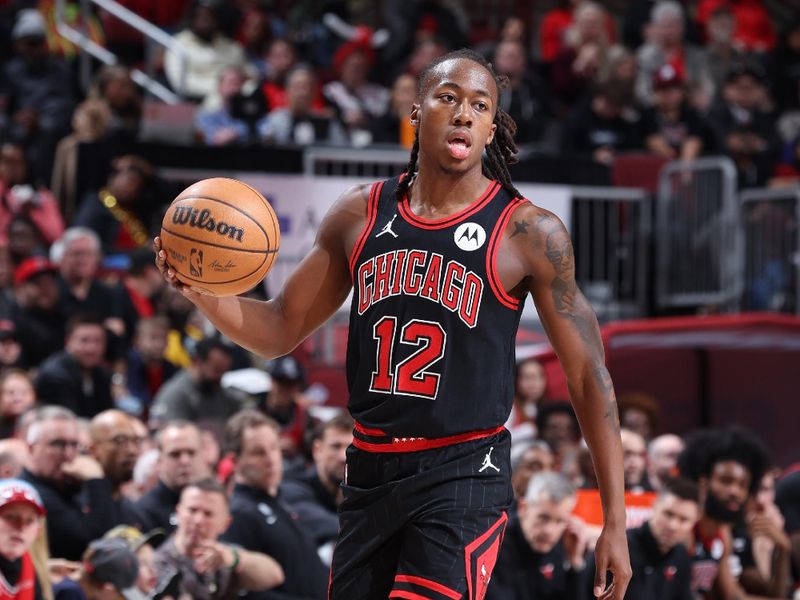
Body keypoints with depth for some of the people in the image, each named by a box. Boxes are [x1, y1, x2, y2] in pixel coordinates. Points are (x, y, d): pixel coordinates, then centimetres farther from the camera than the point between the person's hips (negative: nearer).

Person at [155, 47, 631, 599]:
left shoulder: (529, 233, -6)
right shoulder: (360, 215, 6)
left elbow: (588, 376, -2)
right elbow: (279, 331, 13)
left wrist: (615, 522, -6)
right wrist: (202, 293, -9)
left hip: (464, 476, -5)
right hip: (371, 471, 5)